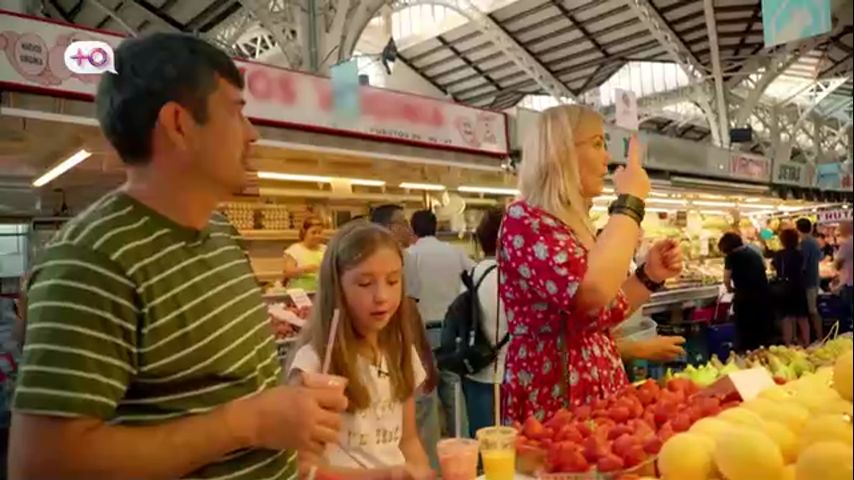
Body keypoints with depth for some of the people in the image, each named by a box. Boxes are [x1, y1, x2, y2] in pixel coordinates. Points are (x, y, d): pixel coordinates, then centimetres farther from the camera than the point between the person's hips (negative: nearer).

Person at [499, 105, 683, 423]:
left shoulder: (574, 225, 12)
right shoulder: (523, 219, -14)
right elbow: (590, 292, -31)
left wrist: (649, 275, 5)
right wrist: (629, 202, -19)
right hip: (554, 401, -8)